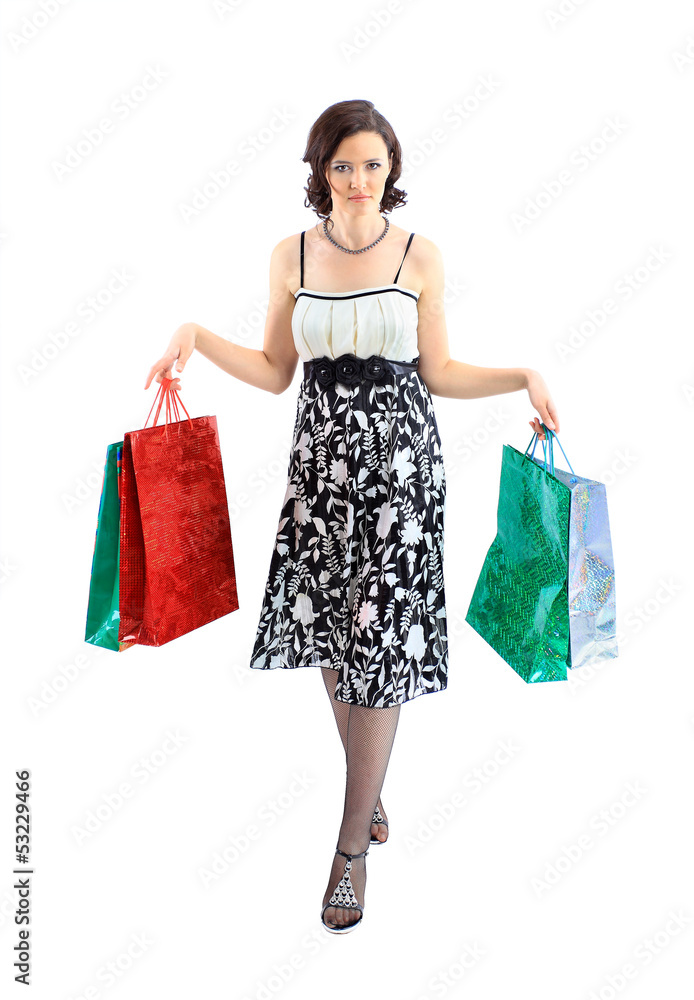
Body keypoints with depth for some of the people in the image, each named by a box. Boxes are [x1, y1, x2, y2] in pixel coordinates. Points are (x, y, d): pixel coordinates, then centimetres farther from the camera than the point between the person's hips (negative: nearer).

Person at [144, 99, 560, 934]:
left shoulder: (419, 254, 1)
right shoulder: (291, 255, 6)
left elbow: (439, 373, 4)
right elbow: (276, 372, 9)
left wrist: (521, 376, -8)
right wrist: (197, 336, -3)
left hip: (400, 459, -2)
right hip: (321, 457, 3)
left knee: (380, 641, -5)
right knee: (331, 630, 6)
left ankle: (352, 844, 8)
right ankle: (371, 790, 31)